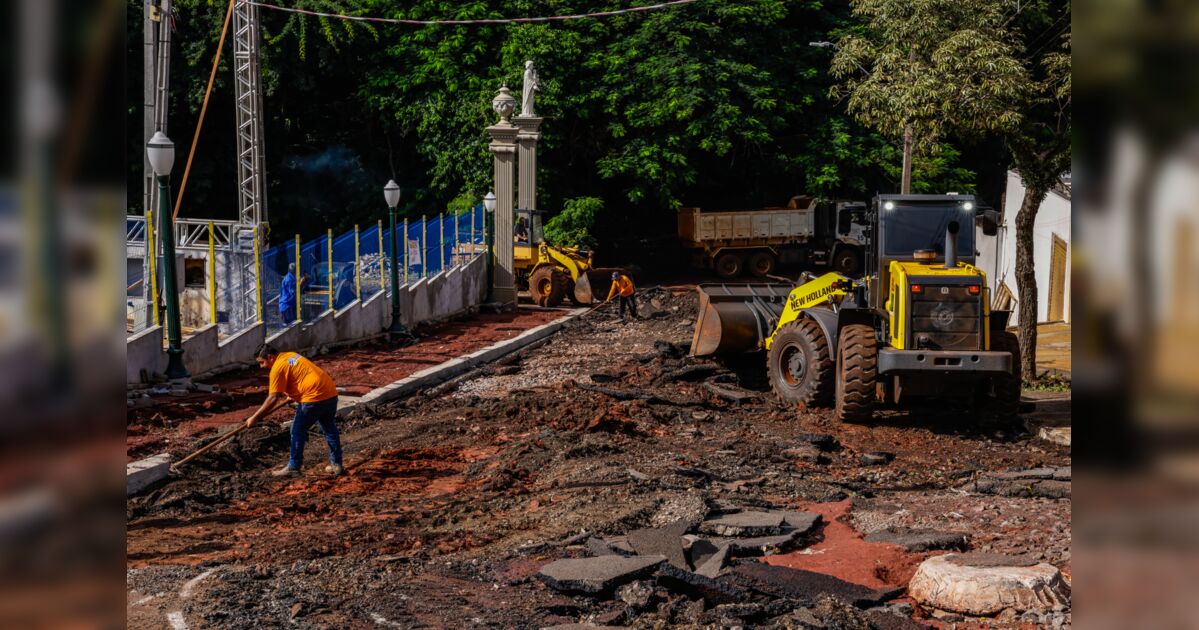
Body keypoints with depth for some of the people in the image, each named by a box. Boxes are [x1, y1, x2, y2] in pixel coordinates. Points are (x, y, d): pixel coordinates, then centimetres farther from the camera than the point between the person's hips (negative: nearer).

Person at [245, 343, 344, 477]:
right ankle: (337, 465, 28)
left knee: (298, 431, 5)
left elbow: (273, 398, -10)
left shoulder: (278, 367, -8)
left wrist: (255, 418, -5)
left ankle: (293, 468, 12)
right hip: (331, 393, 9)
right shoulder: (289, 356, 19)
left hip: (314, 397, -9)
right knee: (329, 428, 21)